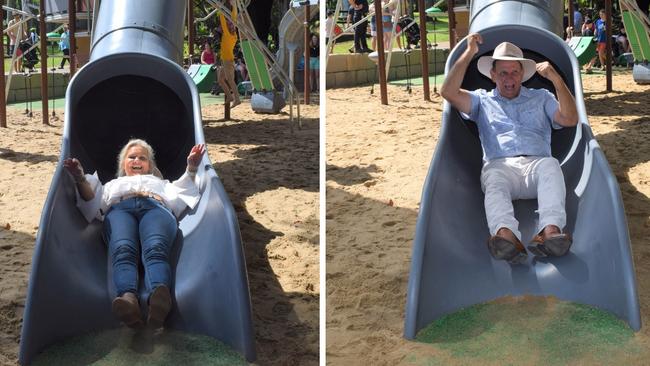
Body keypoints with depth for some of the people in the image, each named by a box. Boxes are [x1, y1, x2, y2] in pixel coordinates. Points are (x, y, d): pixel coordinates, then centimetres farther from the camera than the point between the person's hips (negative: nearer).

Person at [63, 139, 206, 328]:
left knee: (155, 250, -39)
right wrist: (80, 179, 5)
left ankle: (159, 296, -71)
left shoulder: (161, 183, 47)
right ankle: (128, 298, -68)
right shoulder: (113, 184, 46)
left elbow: (179, 195, 24)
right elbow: (92, 201, 24)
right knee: (123, 251, -39)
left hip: (157, 208, 0)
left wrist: (191, 169, 8)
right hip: (119, 209, 1)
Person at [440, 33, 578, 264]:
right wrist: (469, 52, 14)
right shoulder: (482, 100, 28)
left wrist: (556, 79, 5)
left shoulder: (541, 97, 30)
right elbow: (448, 92, 11)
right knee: (495, 183, -39)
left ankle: (551, 230, -62)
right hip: (499, 165, -1)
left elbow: (570, 119, 13)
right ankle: (506, 235, -69)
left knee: (551, 166, -37)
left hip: (536, 164, 1)